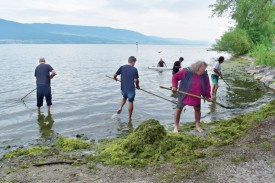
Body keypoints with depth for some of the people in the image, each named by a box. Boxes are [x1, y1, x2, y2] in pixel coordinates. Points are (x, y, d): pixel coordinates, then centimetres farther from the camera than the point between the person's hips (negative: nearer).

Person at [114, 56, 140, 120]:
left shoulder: (122, 67, -1)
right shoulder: (134, 69, -10)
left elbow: (115, 75, 2)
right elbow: (136, 80, -13)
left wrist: (115, 79, 25)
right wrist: (137, 86, 7)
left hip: (123, 88, 4)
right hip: (131, 88, -3)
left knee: (124, 97, 32)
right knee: (130, 102, 10)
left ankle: (120, 107, 10)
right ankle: (130, 117, 18)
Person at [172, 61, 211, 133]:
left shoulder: (205, 75, -8)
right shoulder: (186, 72, -21)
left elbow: (207, 86, 3)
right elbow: (175, 77, -10)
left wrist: (208, 96, 3)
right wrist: (174, 86, -22)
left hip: (196, 96, 3)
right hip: (184, 95, -3)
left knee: (197, 109, 13)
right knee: (178, 109, 3)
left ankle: (198, 125, 34)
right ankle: (176, 126, 18)